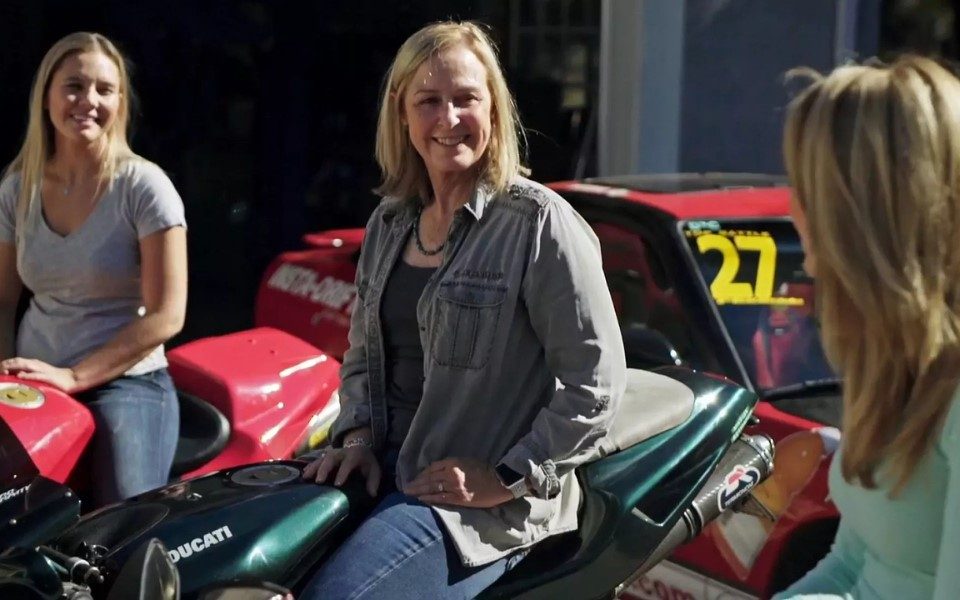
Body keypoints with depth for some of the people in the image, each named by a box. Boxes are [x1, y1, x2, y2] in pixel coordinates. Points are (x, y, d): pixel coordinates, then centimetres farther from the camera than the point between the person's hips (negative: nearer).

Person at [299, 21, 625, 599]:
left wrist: (506, 478, -15)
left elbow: (595, 383, -12)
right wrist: (358, 437, 2)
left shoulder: (540, 222, -10)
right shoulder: (389, 225, 11)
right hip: (388, 473, 7)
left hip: (485, 501, -7)